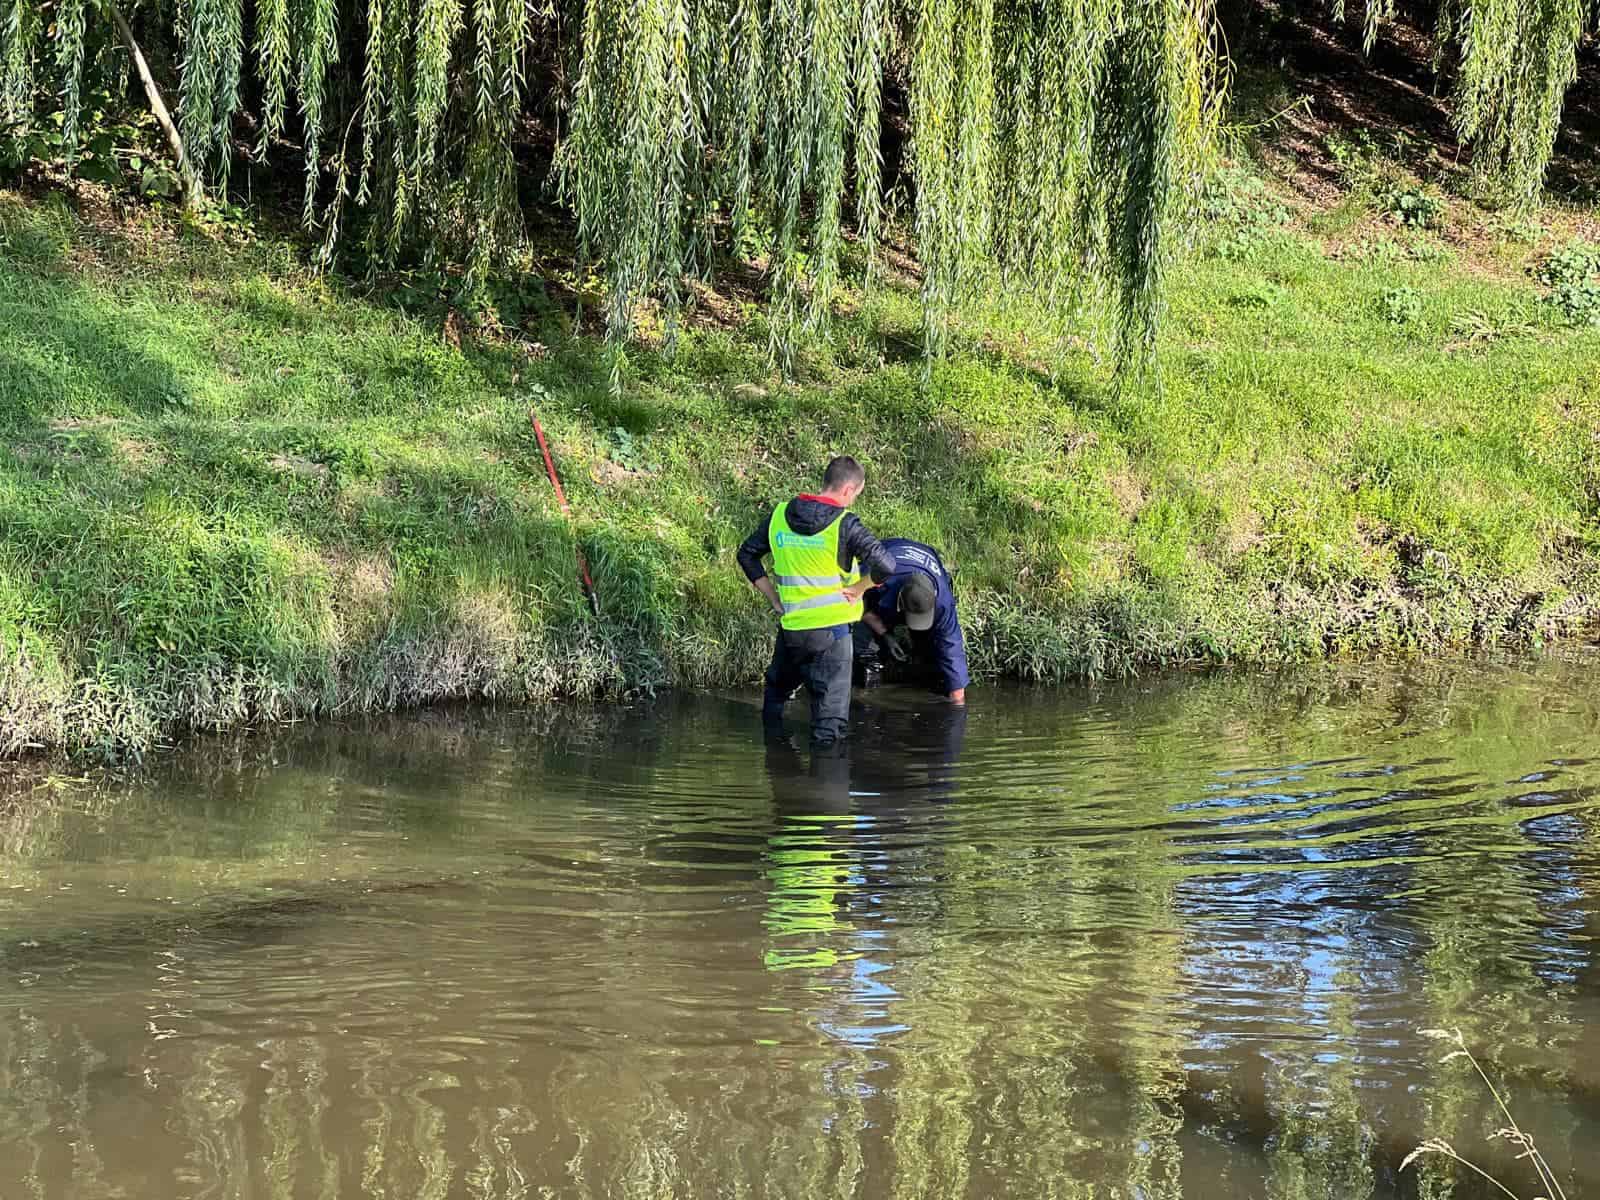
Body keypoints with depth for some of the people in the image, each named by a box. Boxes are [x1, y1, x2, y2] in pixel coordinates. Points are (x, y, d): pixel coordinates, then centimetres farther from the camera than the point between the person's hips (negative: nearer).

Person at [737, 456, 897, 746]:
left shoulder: (779, 516, 2)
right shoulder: (844, 524, -14)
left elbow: (747, 554, 12)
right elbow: (885, 564, -24)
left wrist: (773, 597, 13)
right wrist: (859, 587, -7)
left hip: (790, 626, 6)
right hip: (832, 628, -6)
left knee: (776, 690, 29)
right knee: (830, 713, 3)